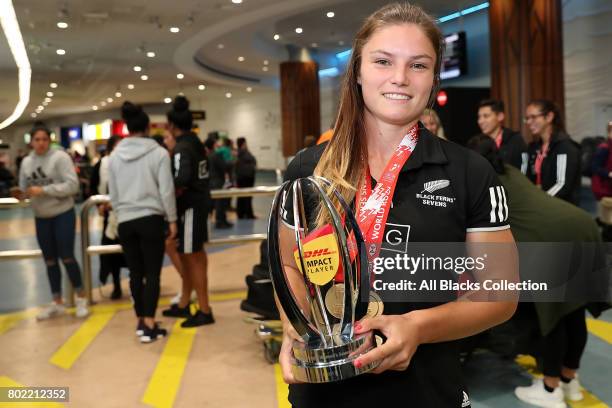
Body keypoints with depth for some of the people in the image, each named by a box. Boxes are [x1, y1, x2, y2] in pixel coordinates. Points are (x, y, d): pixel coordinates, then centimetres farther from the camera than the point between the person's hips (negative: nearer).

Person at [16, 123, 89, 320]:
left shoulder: (60, 157, -12)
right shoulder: (26, 162, 5)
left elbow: (72, 185, -20)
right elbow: (24, 189, 12)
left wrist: (44, 190, -24)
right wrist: (21, 194, -12)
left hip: (63, 214, -5)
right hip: (41, 218, 6)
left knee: (67, 257, -3)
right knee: (50, 261, 12)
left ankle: (81, 298, 15)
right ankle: (57, 303, 23)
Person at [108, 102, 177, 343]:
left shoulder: (115, 156, 5)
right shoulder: (158, 153, -7)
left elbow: (113, 194, 11)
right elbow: (166, 190, -7)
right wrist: (172, 219, 1)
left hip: (125, 221, 4)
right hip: (151, 219, -4)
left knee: (135, 273, 13)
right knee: (152, 273, 1)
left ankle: (140, 321, 23)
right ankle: (149, 326, 0)